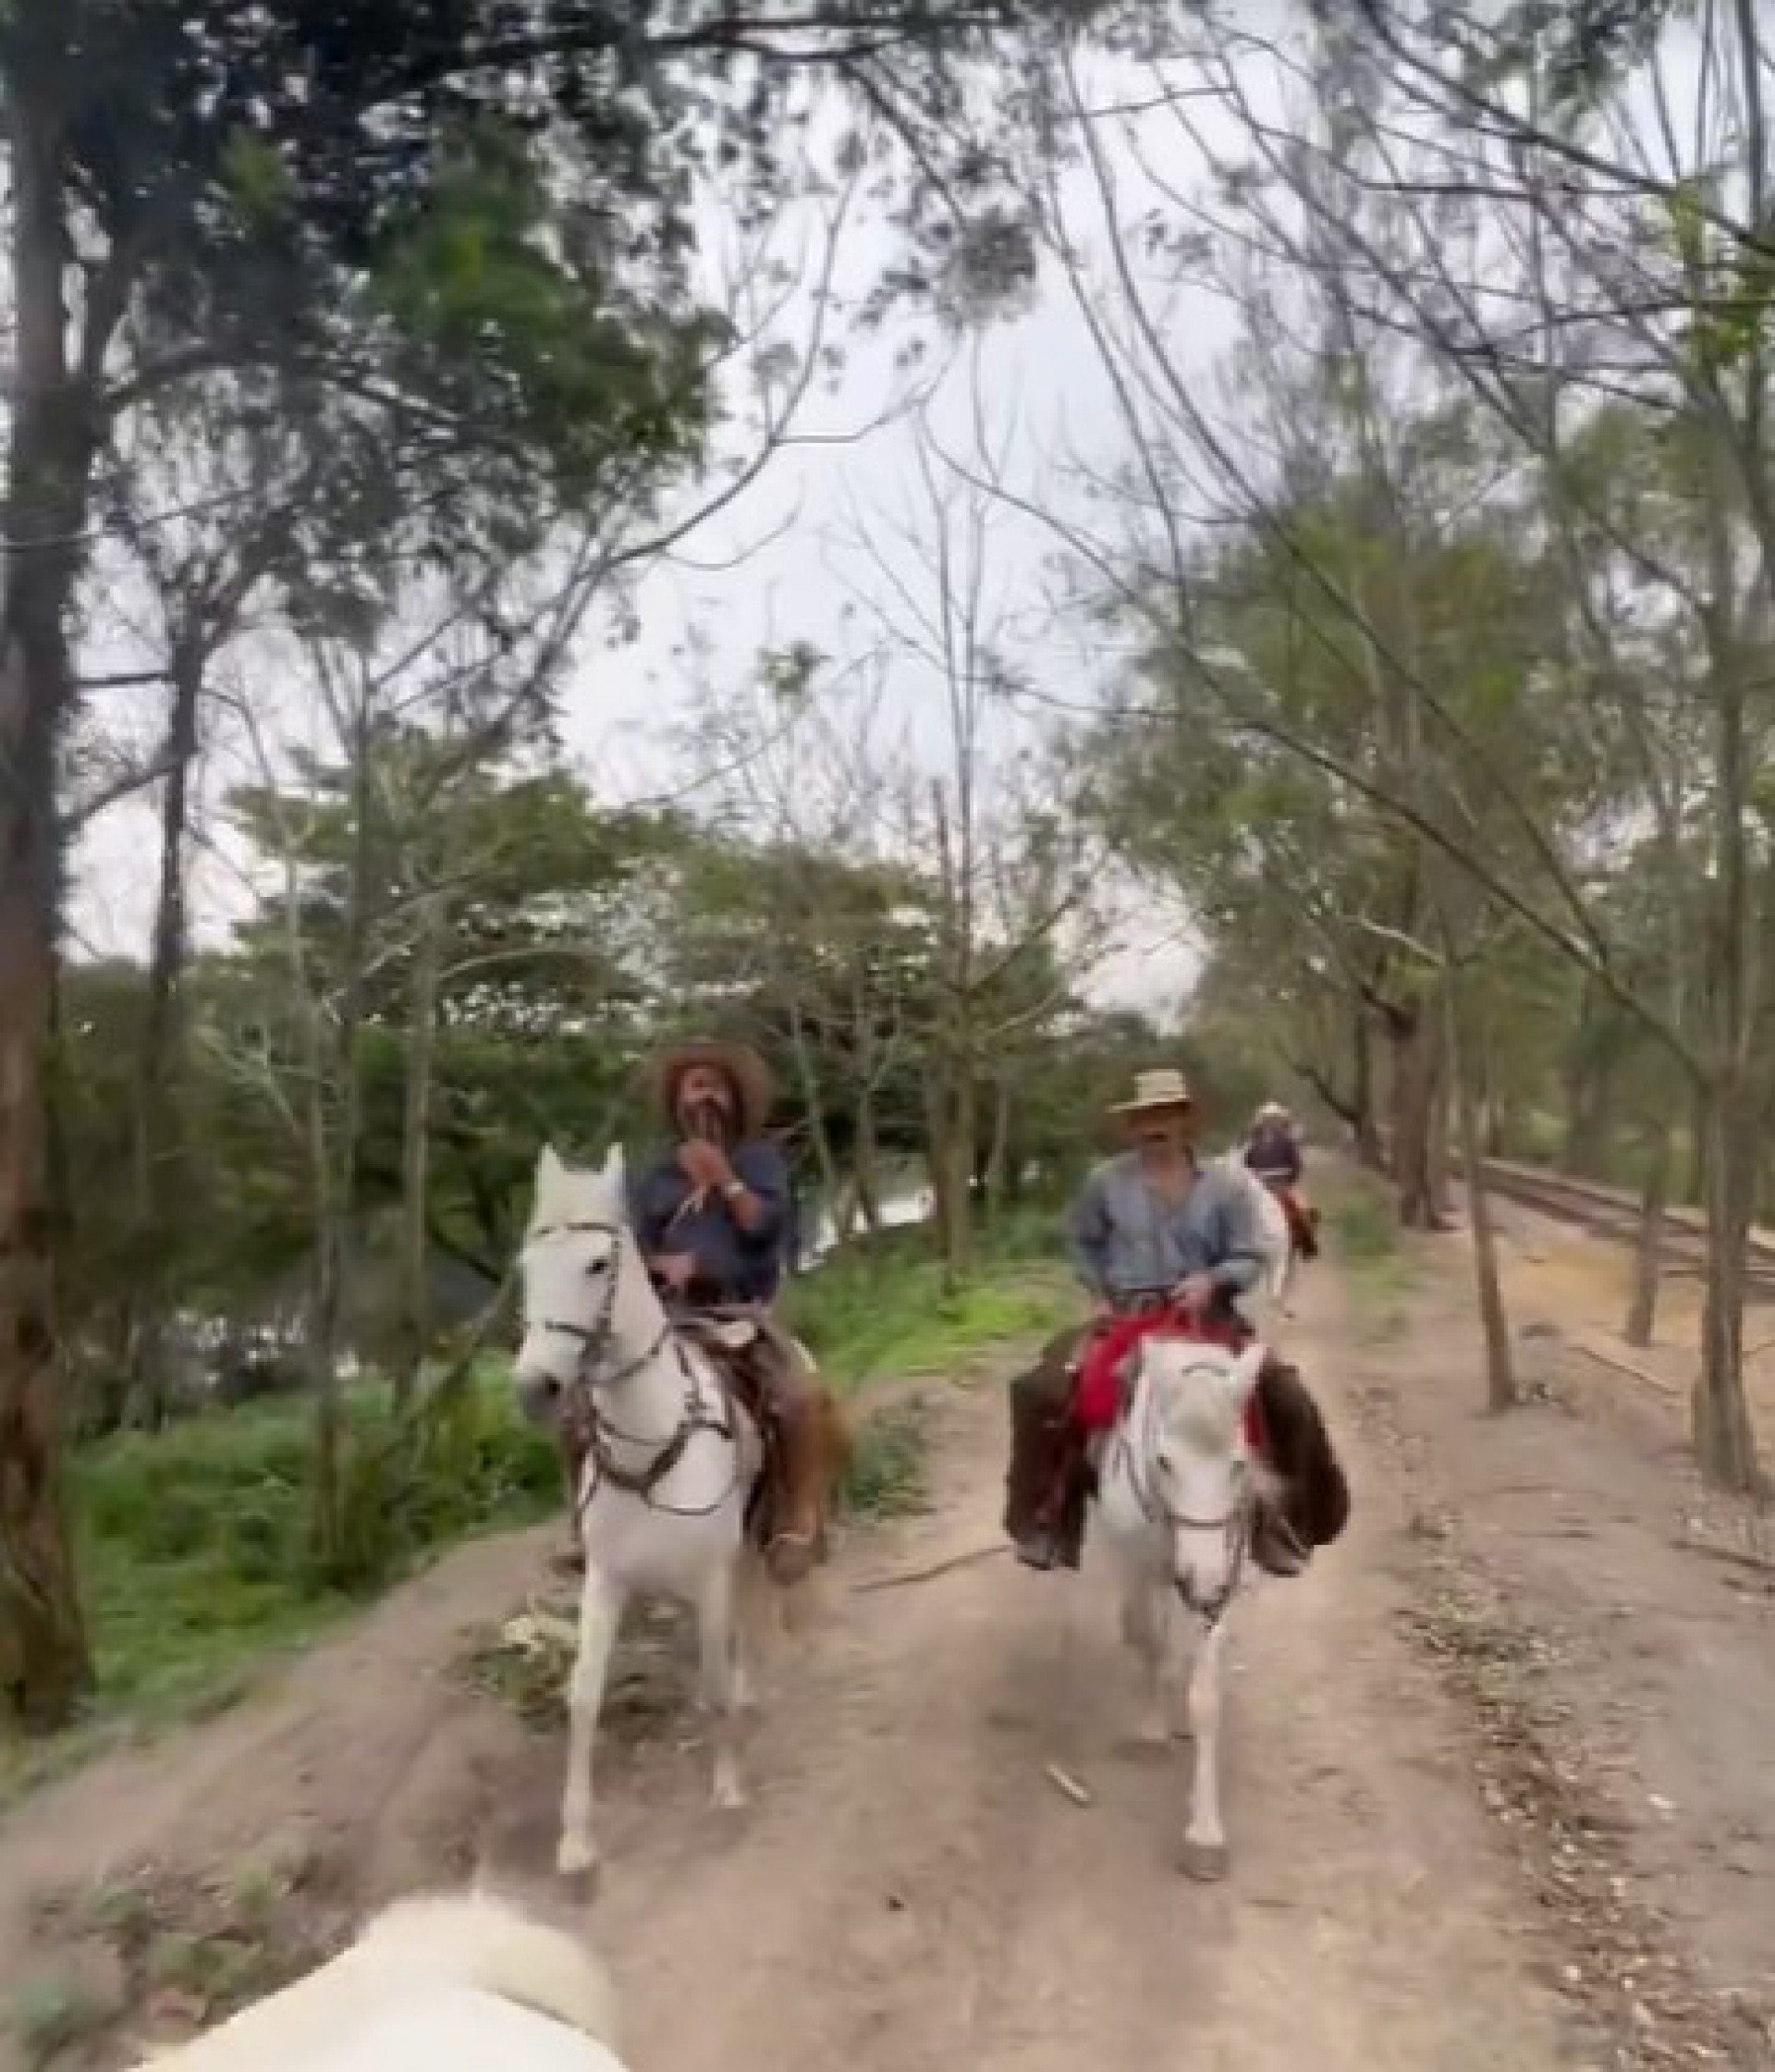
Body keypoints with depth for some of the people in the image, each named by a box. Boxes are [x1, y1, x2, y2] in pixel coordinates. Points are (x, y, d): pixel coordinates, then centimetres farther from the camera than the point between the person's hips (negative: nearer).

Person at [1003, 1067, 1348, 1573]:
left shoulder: (1222, 1188, 0)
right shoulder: (1107, 1181, 0)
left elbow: (1249, 1259, 1)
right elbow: (1080, 1239, 14)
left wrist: (1212, 1280, -19)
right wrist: (1100, 1294, 3)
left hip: (1206, 1317, 1)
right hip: (1124, 1316, 0)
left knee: (1287, 1398, -17)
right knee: (1040, 1392, -22)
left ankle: (1281, 1518, 7)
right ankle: (1045, 1515, 0)